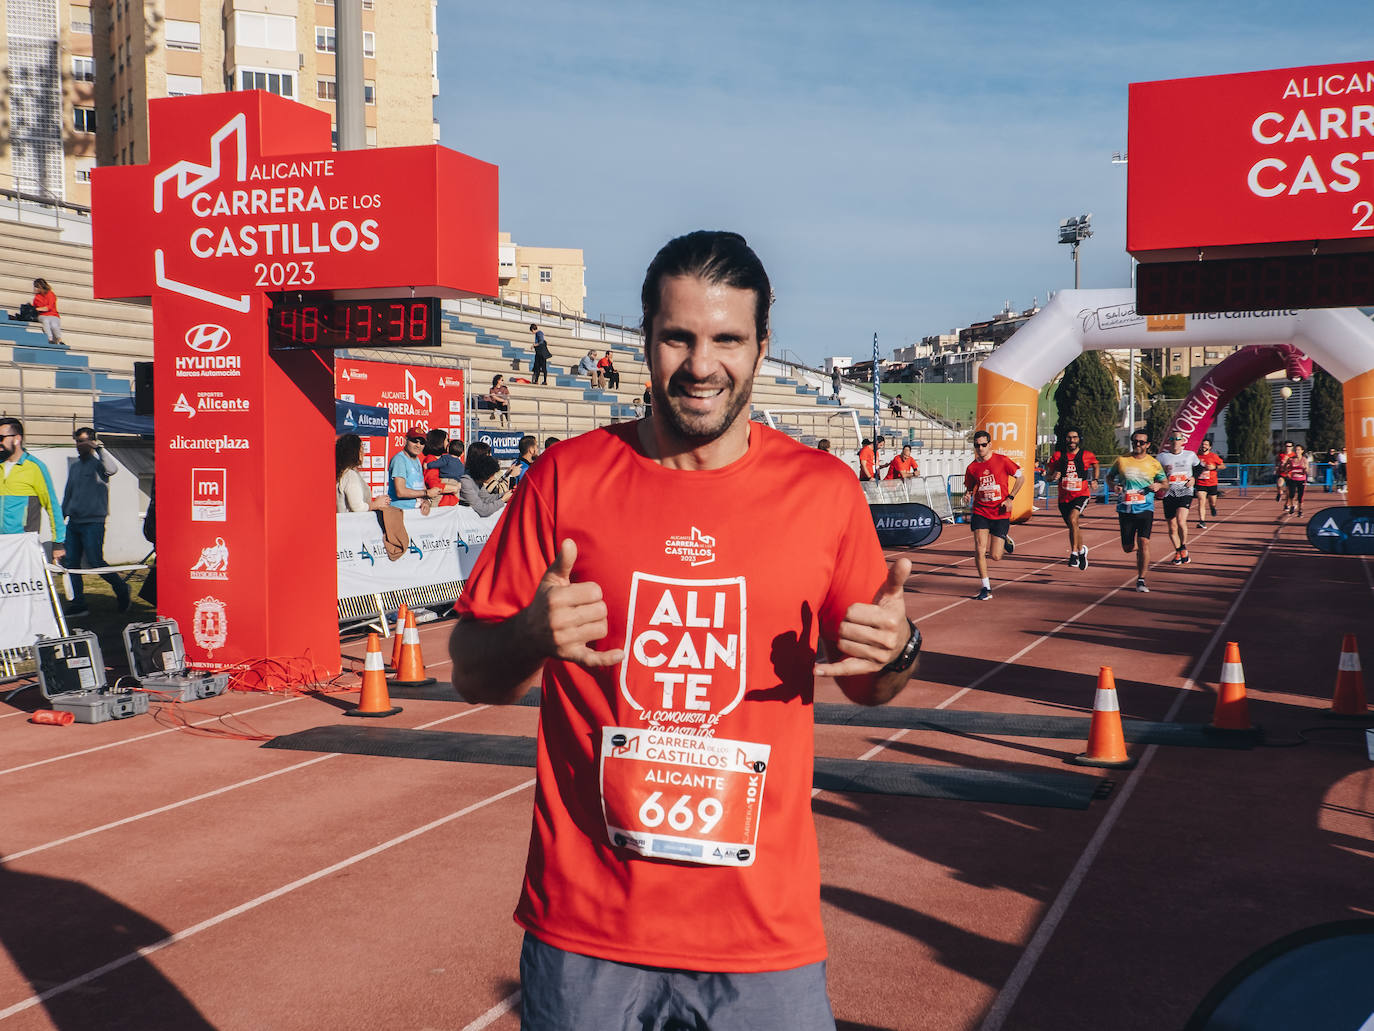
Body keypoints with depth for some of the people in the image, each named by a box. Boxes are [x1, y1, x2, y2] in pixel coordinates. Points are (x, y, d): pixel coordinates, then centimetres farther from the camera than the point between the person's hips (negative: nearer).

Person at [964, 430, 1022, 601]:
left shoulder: (1002, 460, -6)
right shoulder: (972, 468, 1)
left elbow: (1021, 477, 2)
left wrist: (1010, 498, -6)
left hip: (1001, 513, -2)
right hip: (981, 513, 2)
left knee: (995, 556, -2)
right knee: (980, 551, -12)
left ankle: (1006, 540, 34)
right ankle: (986, 588, 3)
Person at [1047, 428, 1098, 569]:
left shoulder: (1087, 455, -3)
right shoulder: (1058, 456, -1)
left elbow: (1095, 465, 22)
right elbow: (1047, 476, 5)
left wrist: (1094, 480, 9)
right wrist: (1053, 477, -17)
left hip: (1081, 495, -3)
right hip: (1064, 497, 3)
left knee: (1073, 519, -28)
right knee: (1074, 527, 15)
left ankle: (1074, 552, -18)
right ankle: (1081, 550, 41)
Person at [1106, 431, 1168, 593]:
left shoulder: (1154, 463, 4)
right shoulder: (1121, 460, 3)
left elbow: (1165, 482, 15)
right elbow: (1109, 476, 16)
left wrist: (1158, 485, -8)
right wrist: (1113, 485, -5)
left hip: (1145, 508, -1)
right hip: (1125, 509, 1)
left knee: (1143, 542, -15)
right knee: (1128, 547, 4)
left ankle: (1141, 580, -6)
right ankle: (1140, 552, 42)